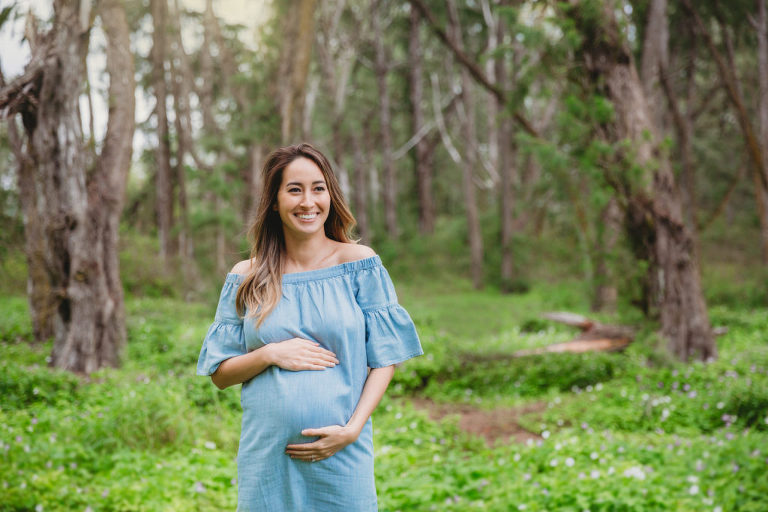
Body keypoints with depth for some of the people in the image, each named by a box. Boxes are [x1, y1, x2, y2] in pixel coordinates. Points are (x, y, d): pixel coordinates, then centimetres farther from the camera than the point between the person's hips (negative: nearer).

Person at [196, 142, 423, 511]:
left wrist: (352, 429, -10)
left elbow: (385, 359, 1)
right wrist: (271, 354, -11)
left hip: (342, 454, -1)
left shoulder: (360, 264, 0)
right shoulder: (246, 278, 4)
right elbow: (219, 374, 7)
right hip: (267, 455, 1)